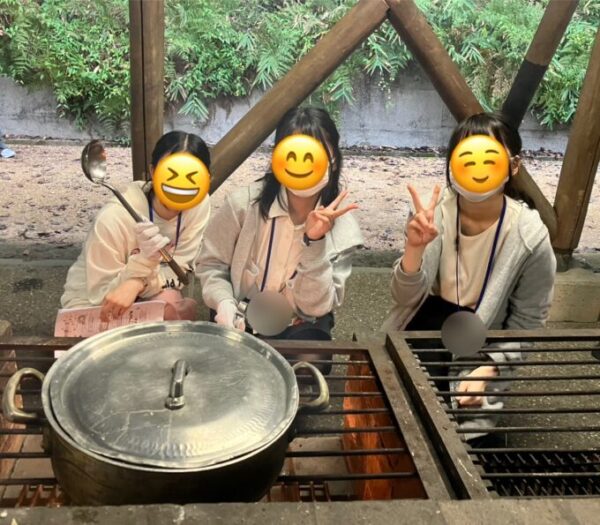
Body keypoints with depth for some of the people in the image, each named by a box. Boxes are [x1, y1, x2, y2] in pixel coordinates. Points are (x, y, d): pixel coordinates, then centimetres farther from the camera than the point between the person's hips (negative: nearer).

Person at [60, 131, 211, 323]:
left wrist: (137, 284, -36)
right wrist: (144, 260, -41)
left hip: (143, 299, 4)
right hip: (92, 303, -4)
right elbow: (104, 296, -24)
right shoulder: (114, 217, -29)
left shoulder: (199, 206, -17)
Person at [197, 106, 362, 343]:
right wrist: (224, 303, -20)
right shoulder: (244, 203, -13)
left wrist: (314, 242, -26)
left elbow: (317, 307, -14)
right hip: (241, 320, 0)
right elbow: (211, 264, -2)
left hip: (299, 328, 1)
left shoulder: (343, 229, -13)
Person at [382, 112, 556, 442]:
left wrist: (488, 369, -20)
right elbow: (406, 298, -20)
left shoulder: (530, 237, -18)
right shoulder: (436, 212, -16)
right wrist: (414, 248, -38)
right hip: (428, 324, 2)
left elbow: (525, 324, -7)